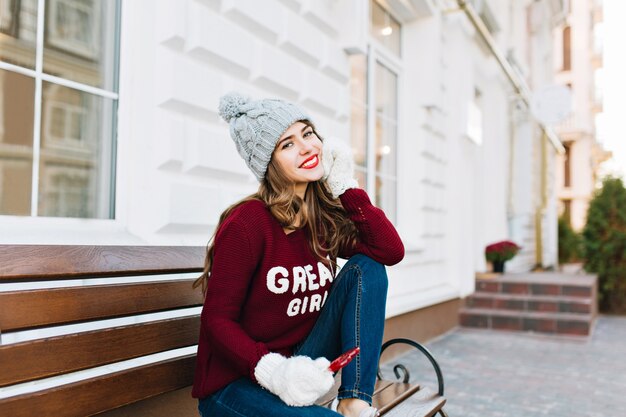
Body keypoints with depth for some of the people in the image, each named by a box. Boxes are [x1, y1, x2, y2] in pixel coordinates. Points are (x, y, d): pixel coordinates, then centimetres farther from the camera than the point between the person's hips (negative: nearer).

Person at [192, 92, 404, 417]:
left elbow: (391, 251, -11)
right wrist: (274, 371, -31)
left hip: (302, 363, 8)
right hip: (233, 384, -7)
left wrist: (344, 185, -13)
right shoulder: (248, 222, -18)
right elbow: (217, 319, -16)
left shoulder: (324, 218, 2)